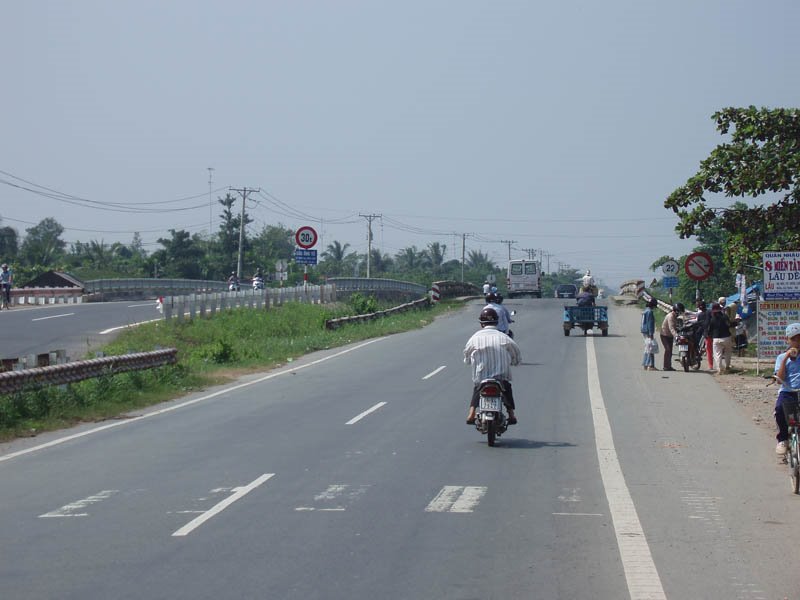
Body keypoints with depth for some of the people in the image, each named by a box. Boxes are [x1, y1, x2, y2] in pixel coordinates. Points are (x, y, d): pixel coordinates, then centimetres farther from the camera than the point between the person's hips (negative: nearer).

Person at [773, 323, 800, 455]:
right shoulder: (782, 357, 13)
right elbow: (780, 378, -2)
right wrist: (786, 358, -7)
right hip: (787, 391, 0)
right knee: (780, 408, -33)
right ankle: (782, 440, -12)